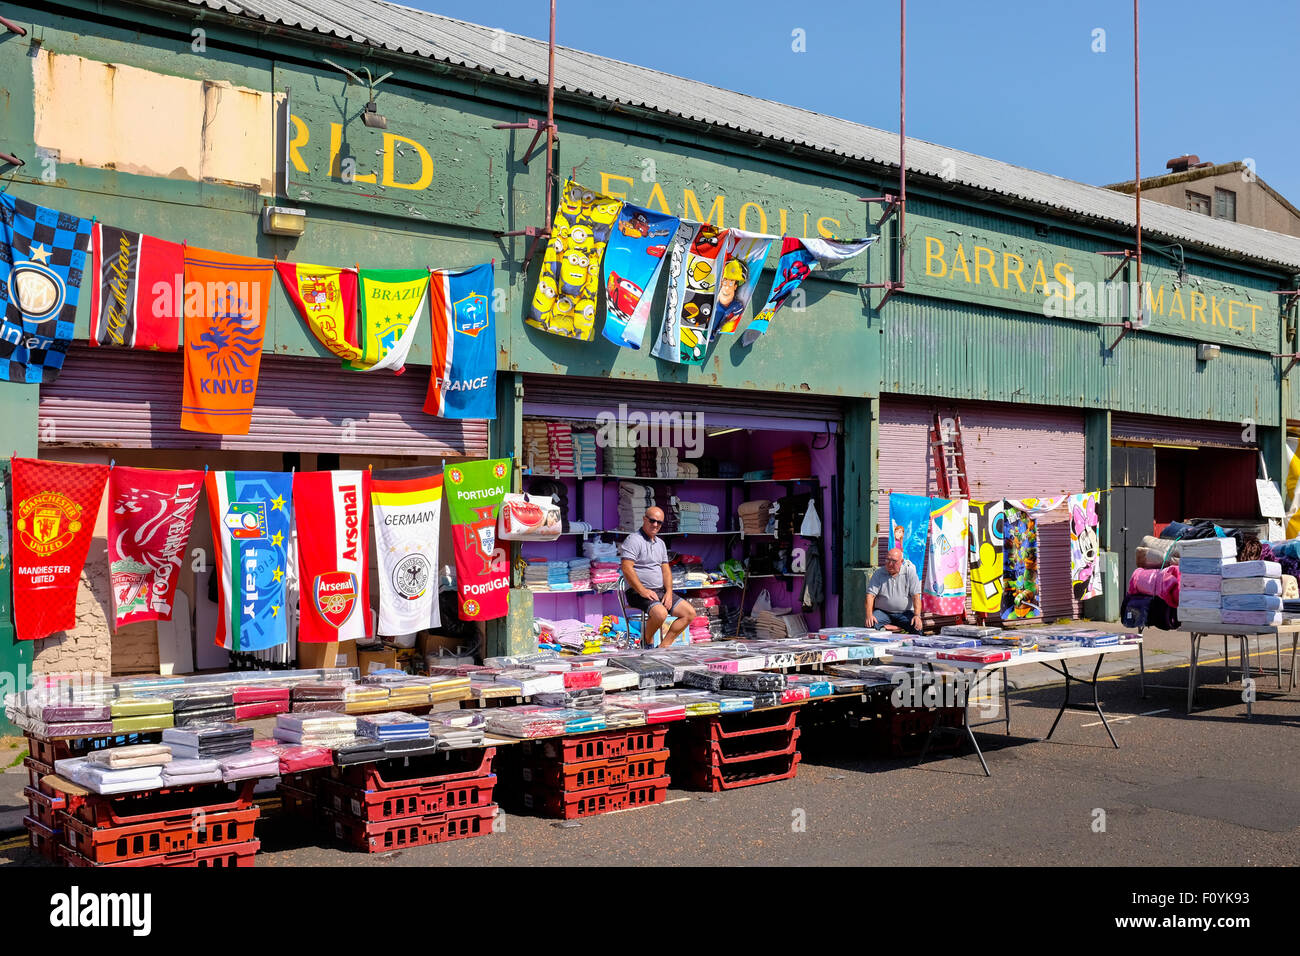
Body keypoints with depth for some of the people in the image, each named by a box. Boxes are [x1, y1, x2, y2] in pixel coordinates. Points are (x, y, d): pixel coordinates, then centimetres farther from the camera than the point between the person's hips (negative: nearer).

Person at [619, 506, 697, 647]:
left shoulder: (660, 543, 18)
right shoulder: (633, 540, -9)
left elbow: (665, 570, 15)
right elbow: (627, 568, -18)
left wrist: (669, 592, -2)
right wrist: (642, 591, -22)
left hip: (661, 591, 9)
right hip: (639, 593, -8)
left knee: (690, 613, -3)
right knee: (660, 613, -34)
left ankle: (663, 646, -4)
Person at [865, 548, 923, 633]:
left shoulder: (909, 572, 1)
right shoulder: (879, 573, 3)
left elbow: (916, 596, -5)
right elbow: (870, 595, -4)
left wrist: (917, 616, -20)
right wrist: (869, 615, -21)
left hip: (904, 613, -1)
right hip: (882, 612, 1)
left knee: (916, 627, -31)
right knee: (870, 624, -32)